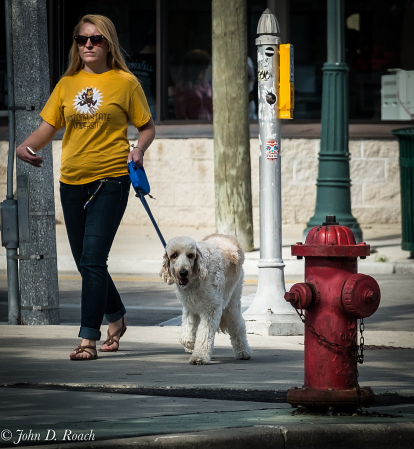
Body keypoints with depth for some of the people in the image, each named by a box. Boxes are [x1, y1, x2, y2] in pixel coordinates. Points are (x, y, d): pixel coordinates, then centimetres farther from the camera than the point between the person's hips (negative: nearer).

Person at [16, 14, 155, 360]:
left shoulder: (125, 82, -1)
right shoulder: (67, 84, 10)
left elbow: (147, 127, 6)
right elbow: (48, 127, 10)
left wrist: (139, 149, -14)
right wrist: (25, 147, -9)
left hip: (110, 180, -5)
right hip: (72, 181, 5)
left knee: (93, 259, -14)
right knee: (86, 262, 13)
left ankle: (89, 339, -12)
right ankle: (116, 318, 37)